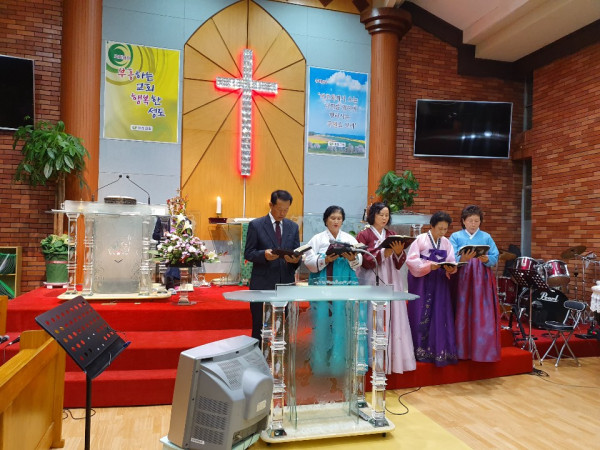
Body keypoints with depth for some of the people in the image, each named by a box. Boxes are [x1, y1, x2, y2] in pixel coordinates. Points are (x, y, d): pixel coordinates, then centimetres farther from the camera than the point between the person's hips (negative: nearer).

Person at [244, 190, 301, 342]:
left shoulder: (293, 227, 10)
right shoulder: (256, 225, -1)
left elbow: (297, 253, 10)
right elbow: (248, 253, -2)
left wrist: (296, 259, -14)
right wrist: (264, 254, -21)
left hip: (286, 283, 3)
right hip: (262, 284, -3)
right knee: (260, 326, 4)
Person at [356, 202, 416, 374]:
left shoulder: (392, 235, 14)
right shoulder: (364, 235, 1)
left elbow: (399, 264, 8)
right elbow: (365, 261, -7)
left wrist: (399, 252, -12)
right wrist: (384, 253, -18)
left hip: (391, 282, 4)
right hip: (372, 283, -4)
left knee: (393, 320, 3)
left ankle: (393, 358, 11)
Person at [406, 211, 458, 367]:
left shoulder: (446, 242, 8)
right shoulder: (421, 239, -6)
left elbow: (451, 262, 4)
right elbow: (411, 260, -12)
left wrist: (450, 268, -17)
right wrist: (428, 265, -22)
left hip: (440, 283, 4)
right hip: (421, 282, -4)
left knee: (440, 316, 3)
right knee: (422, 316, -1)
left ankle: (440, 350, 12)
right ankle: (421, 351, 9)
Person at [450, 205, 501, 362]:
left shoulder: (486, 237, 10)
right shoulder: (456, 237, 5)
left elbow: (495, 258, 2)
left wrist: (486, 259, -19)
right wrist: (463, 258, -27)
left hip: (482, 280, 1)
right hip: (463, 279, -1)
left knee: (483, 316, 0)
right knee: (463, 314, 0)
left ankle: (483, 349, 10)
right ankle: (463, 350, 10)